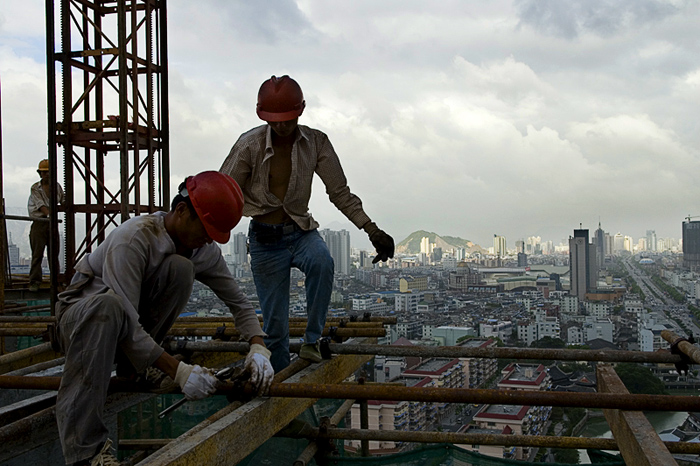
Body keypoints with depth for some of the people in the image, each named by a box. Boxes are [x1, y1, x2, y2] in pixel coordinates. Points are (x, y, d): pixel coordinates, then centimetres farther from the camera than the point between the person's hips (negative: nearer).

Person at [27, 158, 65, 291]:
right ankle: (34, 282, -1)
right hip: (39, 222, -3)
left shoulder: (57, 186, 11)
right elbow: (40, 205, -12)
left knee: (54, 252, 5)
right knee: (37, 253, -4)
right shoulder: (35, 188, 0)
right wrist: (49, 214, -28)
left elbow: (63, 201, 19)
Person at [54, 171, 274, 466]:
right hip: (78, 317, -4)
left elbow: (238, 301, -4)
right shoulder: (133, 239, -29)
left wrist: (258, 348, -21)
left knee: (180, 267, -24)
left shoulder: (204, 249, -9)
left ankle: (134, 364, -7)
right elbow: (127, 324, -33)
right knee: (107, 305, -44)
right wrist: (178, 371, -36)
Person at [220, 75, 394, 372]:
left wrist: (372, 230, -6)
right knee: (275, 324, -3)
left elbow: (340, 192, 1)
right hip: (265, 239, -1)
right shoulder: (250, 145, -8)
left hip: (301, 231, 1)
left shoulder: (316, 142, -3)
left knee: (322, 262, -35)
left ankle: (311, 342, -20)